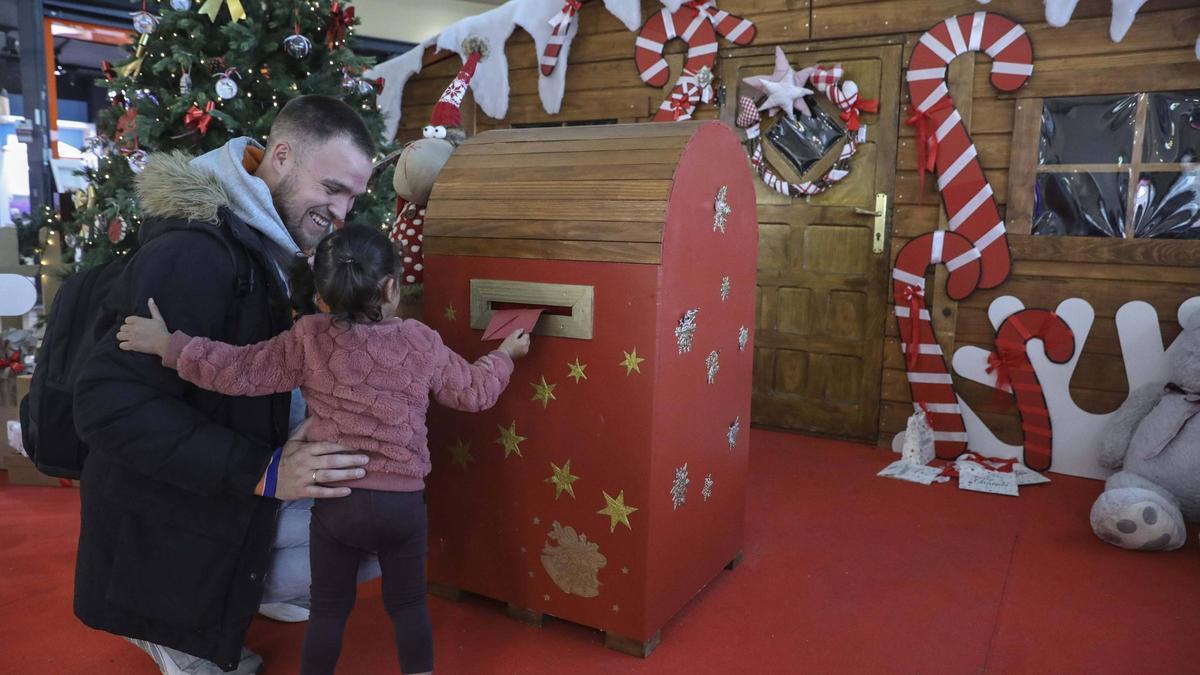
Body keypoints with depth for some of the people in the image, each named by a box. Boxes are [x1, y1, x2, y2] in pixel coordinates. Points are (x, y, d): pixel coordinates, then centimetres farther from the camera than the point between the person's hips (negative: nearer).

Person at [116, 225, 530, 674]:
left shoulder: (309, 340, -8)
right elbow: (474, 392, 6)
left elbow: (242, 372, -9)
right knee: (408, 605, 17)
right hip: (404, 501, 0)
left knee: (329, 608, 17)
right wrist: (505, 355, 24)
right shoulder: (422, 342, -5)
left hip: (336, 499, 0)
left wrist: (168, 345, -1)